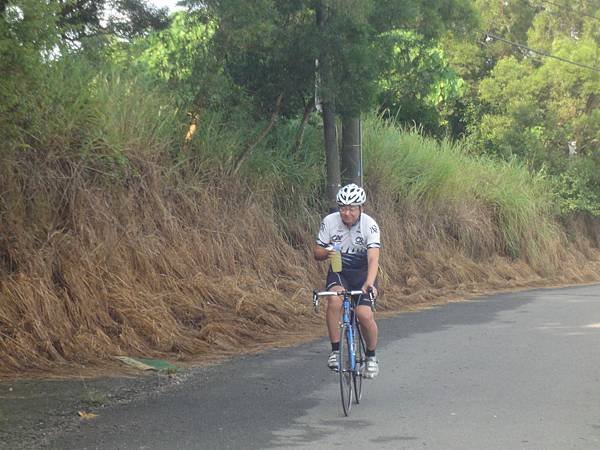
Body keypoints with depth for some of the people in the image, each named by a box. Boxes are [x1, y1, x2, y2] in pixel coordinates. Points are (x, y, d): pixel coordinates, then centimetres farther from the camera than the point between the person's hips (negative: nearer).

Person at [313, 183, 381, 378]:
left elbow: (373, 258, -29)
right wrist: (326, 253, -30)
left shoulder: (369, 225, -19)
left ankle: (371, 356, 8)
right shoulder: (329, 221, -13)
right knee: (334, 300, -31)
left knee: (364, 315, -20)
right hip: (339, 271, 1)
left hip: (362, 273, -1)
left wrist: (369, 283, -45)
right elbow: (317, 253, -5)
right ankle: (335, 351, -19)